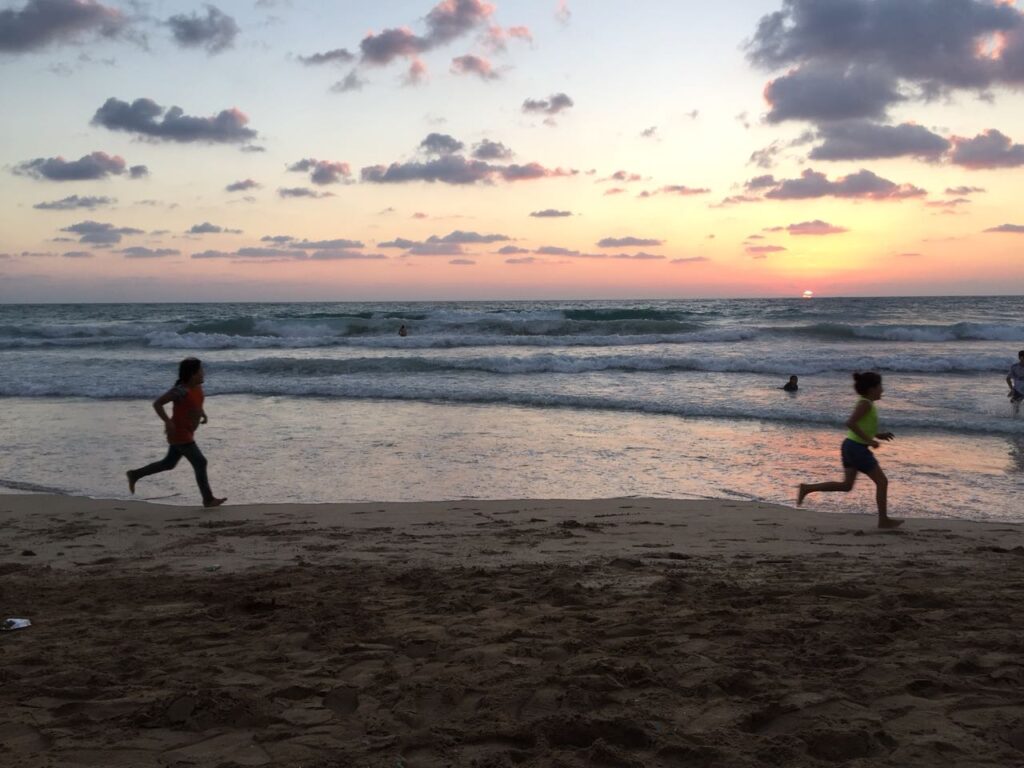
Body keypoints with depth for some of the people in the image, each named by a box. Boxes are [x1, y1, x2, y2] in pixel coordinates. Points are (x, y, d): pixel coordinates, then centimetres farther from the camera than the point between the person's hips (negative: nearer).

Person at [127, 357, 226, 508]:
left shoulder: (197, 386, 2)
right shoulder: (181, 390, -24)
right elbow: (157, 403, -22)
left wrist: (203, 413, 11)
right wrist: (168, 422, -27)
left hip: (186, 433, 10)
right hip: (179, 434, -10)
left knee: (169, 463, 21)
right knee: (200, 463, -7)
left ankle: (135, 474, 36)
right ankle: (208, 499, 1)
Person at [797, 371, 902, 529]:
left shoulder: (865, 403, 14)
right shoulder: (865, 403, -15)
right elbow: (850, 423, -27)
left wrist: (878, 435, 16)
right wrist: (869, 440, -24)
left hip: (851, 445, 10)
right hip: (858, 447, -10)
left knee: (846, 485, 11)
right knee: (882, 481, 0)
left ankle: (807, 488, 6)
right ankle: (883, 520, 7)